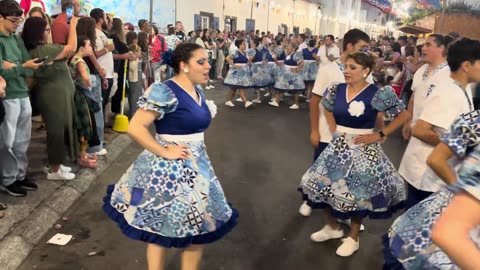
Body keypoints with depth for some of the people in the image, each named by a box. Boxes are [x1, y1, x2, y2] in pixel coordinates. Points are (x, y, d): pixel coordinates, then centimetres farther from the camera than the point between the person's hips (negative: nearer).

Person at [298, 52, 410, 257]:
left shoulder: (377, 94, -15)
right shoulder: (337, 90, -1)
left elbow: (404, 115, -9)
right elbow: (327, 108, 20)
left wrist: (380, 135, -11)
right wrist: (333, 130, 6)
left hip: (363, 150, -5)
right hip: (338, 147, 5)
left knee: (358, 193, 6)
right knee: (324, 185, 10)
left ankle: (353, 238, 29)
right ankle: (333, 227, 35)